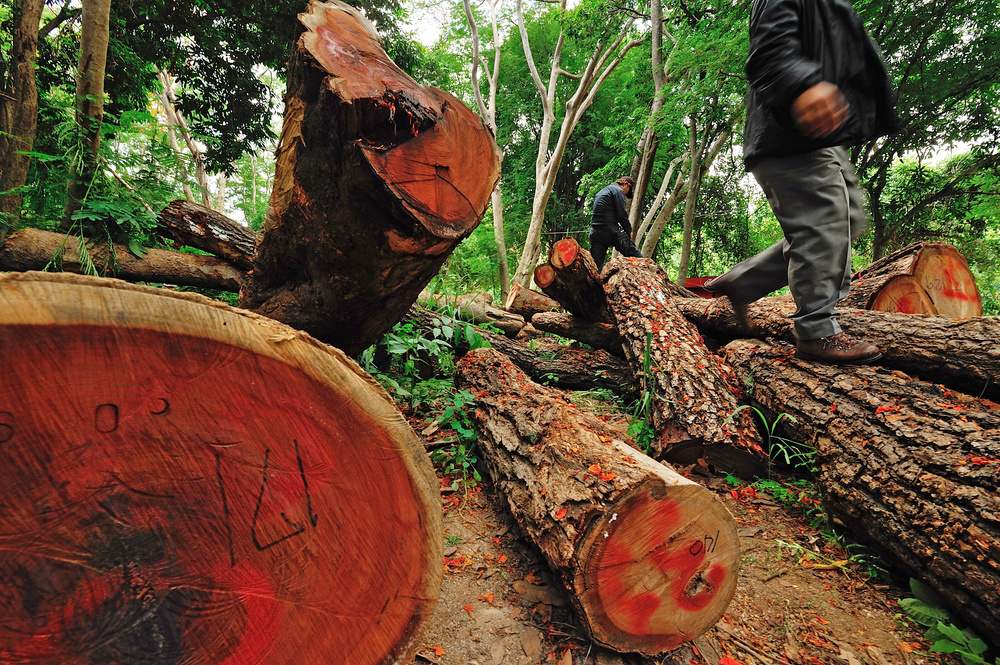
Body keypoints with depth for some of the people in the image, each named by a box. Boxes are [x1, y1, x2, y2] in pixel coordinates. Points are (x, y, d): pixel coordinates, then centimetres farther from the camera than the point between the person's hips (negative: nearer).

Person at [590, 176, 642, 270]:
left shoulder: (601, 192, 27)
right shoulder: (618, 190, 1)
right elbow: (622, 215, -8)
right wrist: (629, 231, 4)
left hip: (595, 233, 7)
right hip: (611, 231, -7)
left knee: (596, 267, 2)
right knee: (635, 255, -2)